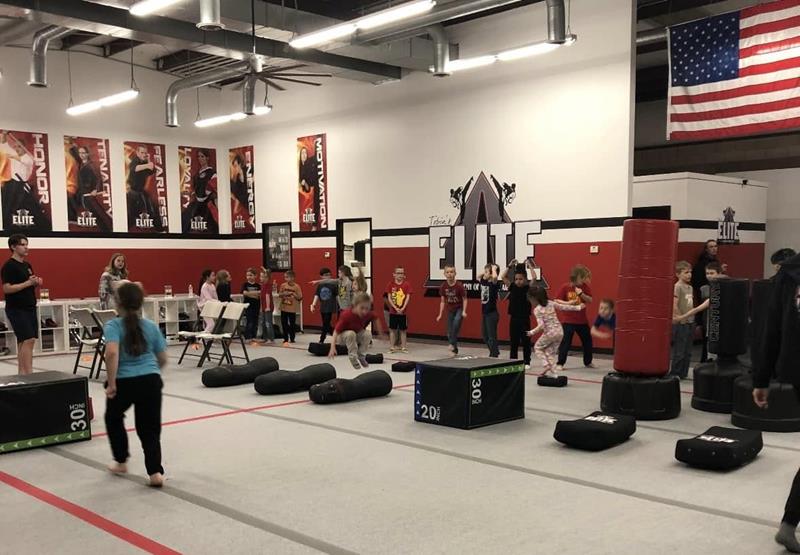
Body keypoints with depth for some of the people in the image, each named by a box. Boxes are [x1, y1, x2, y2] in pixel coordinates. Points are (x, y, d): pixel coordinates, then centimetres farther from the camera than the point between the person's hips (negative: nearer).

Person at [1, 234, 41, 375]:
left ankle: (22, 373, 13)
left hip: (30, 308, 8)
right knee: (28, 340, -15)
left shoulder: (27, 265, 15)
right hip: (16, 310, -8)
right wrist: (28, 282, -21)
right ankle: (29, 373, -14)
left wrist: (37, 282, 2)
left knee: (23, 342, 9)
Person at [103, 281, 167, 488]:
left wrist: (111, 384, -15)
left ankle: (121, 462, 34)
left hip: (124, 382, -2)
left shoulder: (113, 326, -2)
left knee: (113, 418, 27)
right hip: (151, 381, 2)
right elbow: (163, 359, 15)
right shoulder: (151, 326, 10)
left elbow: (112, 353, -22)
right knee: (149, 428, 10)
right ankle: (155, 472, -2)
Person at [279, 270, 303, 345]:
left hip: (292, 309, -3)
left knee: (292, 324, 5)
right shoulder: (283, 285, 1)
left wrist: (293, 294, -19)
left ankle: (292, 338, 18)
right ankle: (285, 339, 17)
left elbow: (300, 297, -6)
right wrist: (284, 294, -10)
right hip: (284, 308, 3)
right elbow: (280, 294, 11)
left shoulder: (296, 287, -7)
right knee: (284, 324, 6)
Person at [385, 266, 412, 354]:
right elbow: (389, 298, -4)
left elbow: (408, 297, -5)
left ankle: (403, 347, 15)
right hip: (393, 311, 0)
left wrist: (403, 308, -15)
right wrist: (395, 308, -13)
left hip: (403, 311, 0)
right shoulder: (391, 284, -1)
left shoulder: (407, 284, -2)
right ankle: (392, 347, 11)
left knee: (403, 329, 7)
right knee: (392, 329, 5)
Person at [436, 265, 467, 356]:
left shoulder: (459, 286, -19)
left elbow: (464, 299, -9)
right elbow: (443, 301, 3)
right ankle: (454, 350, 17)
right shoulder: (443, 286, -7)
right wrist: (440, 314, 1)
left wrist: (464, 311, -19)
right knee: (450, 332, 2)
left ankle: (452, 344, -22)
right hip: (450, 310, 4)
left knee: (456, 323, -33)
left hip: (459, 309, -4)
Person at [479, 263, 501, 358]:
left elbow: (495, 277, -38)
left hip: (492, 314, -8)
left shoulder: (494, 283, -15)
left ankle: (494, 356, 4)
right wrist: (485, 270, 14)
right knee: (485, 336, 17)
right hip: (484, 313, 8)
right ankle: (495, 352, 32)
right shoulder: (483, 281, 7)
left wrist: (494, 269, -21)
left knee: (492, 336, -3)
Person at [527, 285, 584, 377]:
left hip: (550, 333, -6)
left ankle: (546, 365, -2)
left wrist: (532, 332, -12)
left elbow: (541, 325, -20)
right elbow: (564, 307, 14)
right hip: (560, 331, 6)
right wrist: (577, 307, 25)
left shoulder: (537, 310, -11)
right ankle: (554, 373, 12)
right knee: (551, 352, 16)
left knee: (538, 347, 16)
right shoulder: (551, 304, 6)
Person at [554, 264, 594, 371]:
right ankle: (560, 363, 3)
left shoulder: (585, 287, 1)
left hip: (582, 320, 4)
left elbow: (590, 300, -4)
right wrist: (568, 303, -23)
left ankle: (588, 362, 30)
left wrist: (581, 294, -19)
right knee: (566, 342, -7)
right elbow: (557, 301, -8)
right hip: (568, 320, -4)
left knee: (587, 341, 13)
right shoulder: (565, 287, -9)